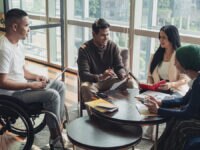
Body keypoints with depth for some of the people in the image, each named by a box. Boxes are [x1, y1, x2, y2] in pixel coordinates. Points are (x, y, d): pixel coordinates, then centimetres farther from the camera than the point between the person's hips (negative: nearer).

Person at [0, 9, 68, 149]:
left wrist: (36, 77, -3)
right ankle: (55, 135, -5)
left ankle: (60, 124, 9)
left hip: (22, 85, 10)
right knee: (52, 95, -22)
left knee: (60, 86, 4)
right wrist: (31, 85, -23)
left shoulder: (19, 43, 6)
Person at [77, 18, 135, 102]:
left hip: (109, 80, 3)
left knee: (129, 83, -21)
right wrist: (101, 77, -41)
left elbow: (119, 67, -2)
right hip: (92, 81, -3)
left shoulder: (113, 46, -3)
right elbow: (83, 74, -22)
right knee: (86, 87, -37)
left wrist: (123, 75, -28)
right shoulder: (84, 49, -14)